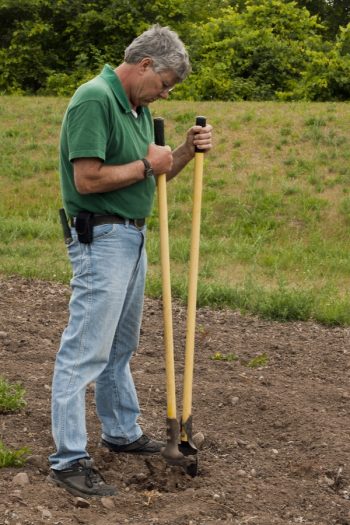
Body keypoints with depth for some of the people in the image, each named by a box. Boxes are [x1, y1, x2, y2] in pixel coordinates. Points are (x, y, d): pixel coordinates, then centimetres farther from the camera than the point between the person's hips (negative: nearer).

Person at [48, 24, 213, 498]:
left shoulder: (138, 107, 12)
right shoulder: (94, 99, -17)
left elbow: (155, 174, 19)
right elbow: (87, 179, -25)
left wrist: (187, 150, 1)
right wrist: (146, 164, -14)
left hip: (133, 237, 10)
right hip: (101, 240, -10)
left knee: (120, 347, 20)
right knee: (85, 351, -7)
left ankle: (122, 432, 34)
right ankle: (68, 460, -2)